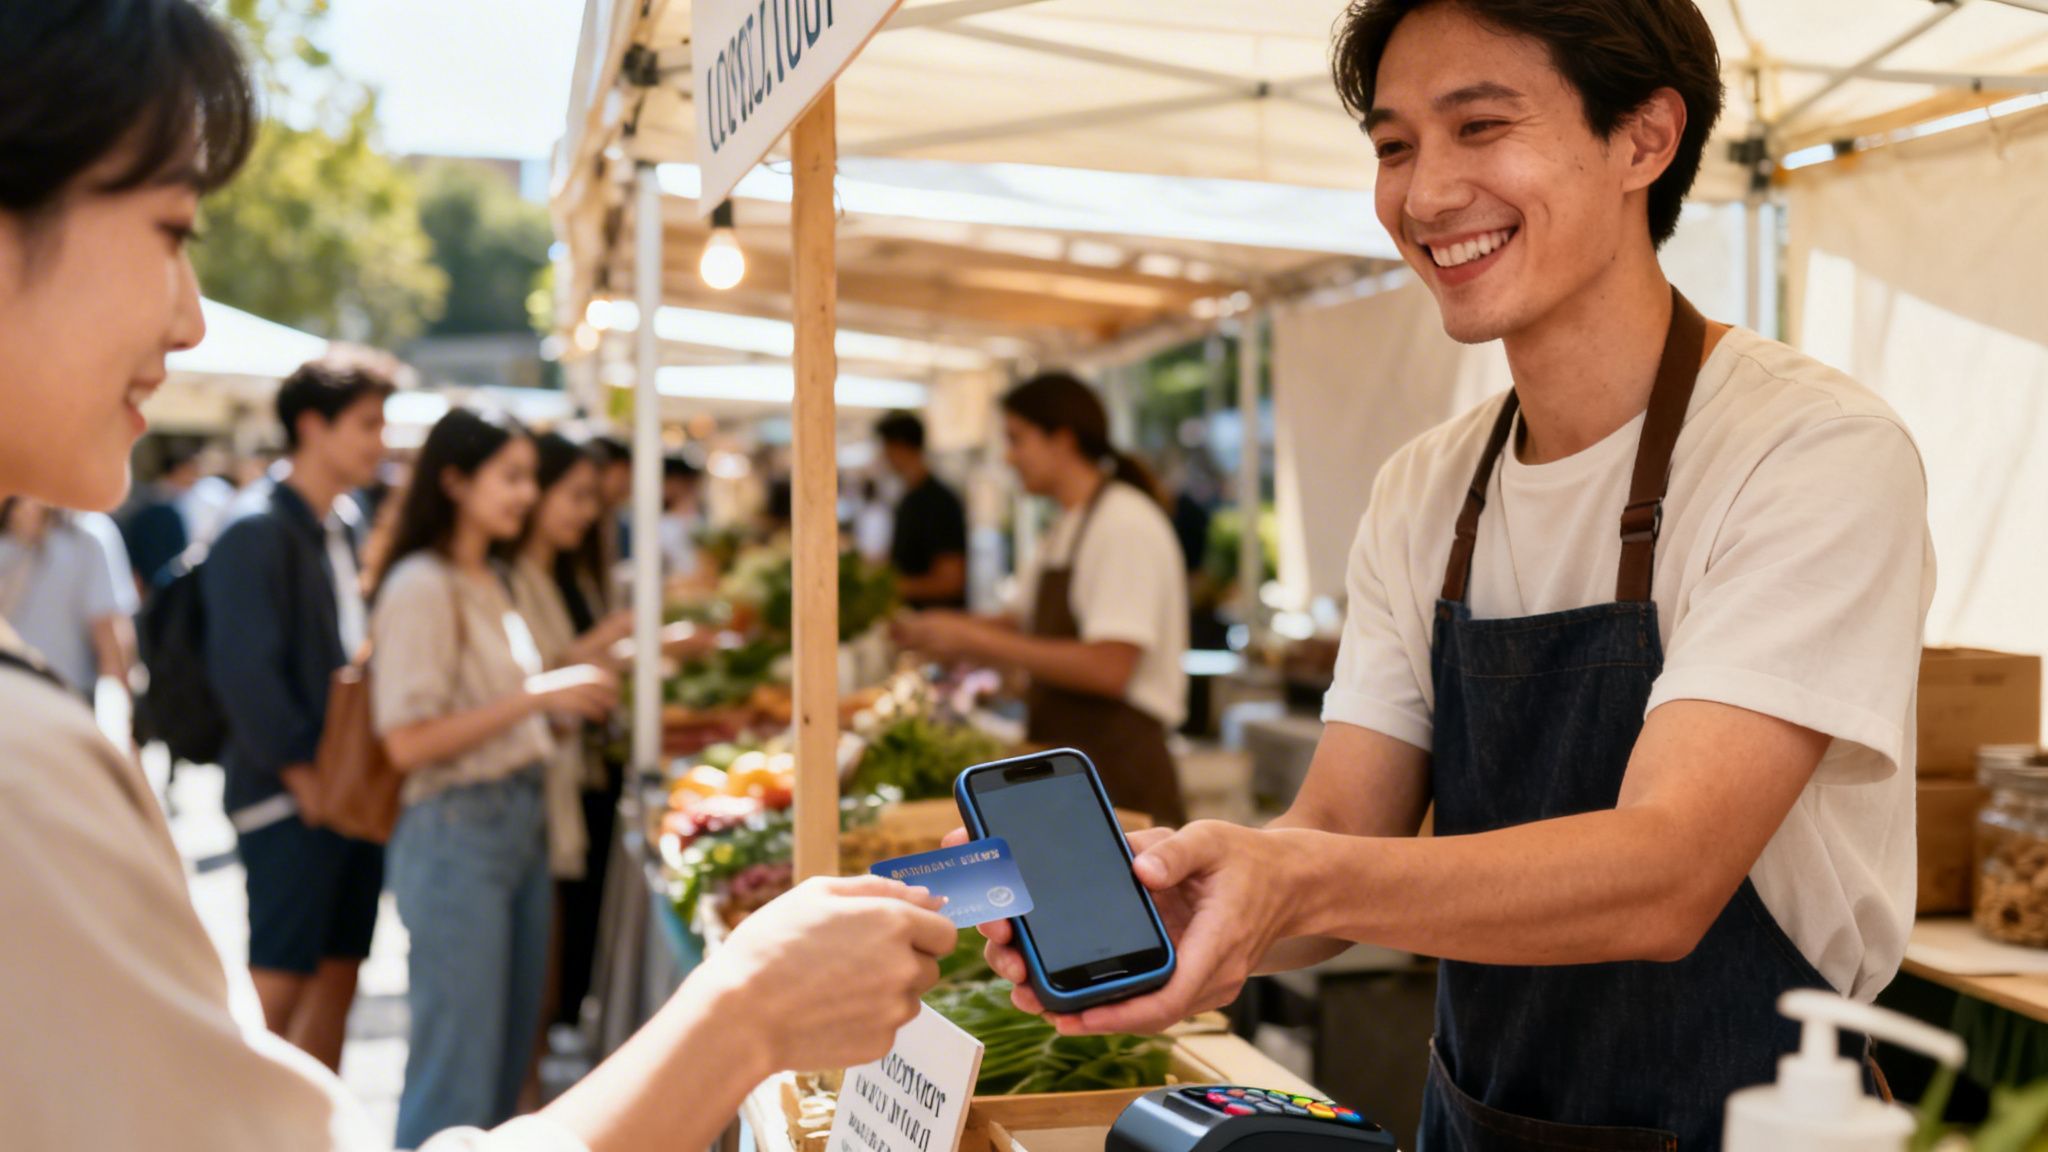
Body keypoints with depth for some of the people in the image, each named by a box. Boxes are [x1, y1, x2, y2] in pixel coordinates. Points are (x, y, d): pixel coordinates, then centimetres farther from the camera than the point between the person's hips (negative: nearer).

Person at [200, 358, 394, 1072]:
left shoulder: (346, 524, 14)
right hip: (288, 798, -8)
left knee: (338, 975, 11)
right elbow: (242, 670, -17)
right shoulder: (256, 529, -12)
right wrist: (304, 776, -15)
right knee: (279, 988, -6)